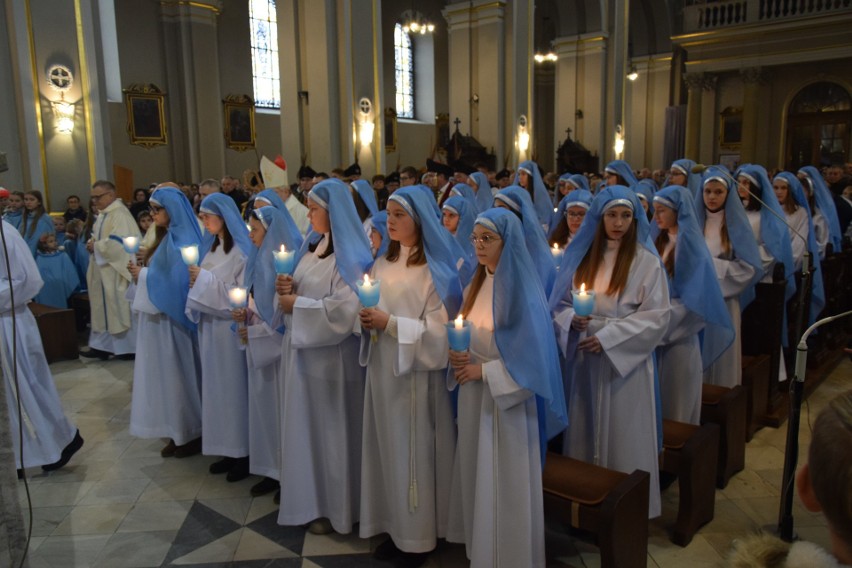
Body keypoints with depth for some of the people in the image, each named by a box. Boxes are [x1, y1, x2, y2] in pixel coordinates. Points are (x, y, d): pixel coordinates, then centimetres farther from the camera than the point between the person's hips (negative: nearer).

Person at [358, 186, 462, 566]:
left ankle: (420, 535, 19)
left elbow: (438, 329, -15)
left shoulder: (435, 269, -9)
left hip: (415, 371, -6)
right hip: (382, 368, 6)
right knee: (388, 447, 11)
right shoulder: (383, 263, 11)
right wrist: (367, 319, -5)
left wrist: (390, 323, -21)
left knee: (414, 448, 3)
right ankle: (396, 526, 26)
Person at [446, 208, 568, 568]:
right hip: (473, 395, 7)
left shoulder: (523, 292, -16)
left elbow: (533, 356, -19)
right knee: (476, 473, 16)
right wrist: (460, 357, -5)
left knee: (505, 480, 5)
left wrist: (483, 370, -16)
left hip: (506, 397, -7)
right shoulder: (476, 285, 6)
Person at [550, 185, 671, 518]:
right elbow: (561, 303, 11)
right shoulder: (581, 255, 7)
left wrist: (608, 336, -16)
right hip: (585, 359, 4)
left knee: (623, 436, 3)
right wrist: (571, 318, -12)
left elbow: (657, 316, -9)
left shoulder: (646, 261, -4)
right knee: (586, 432, 11)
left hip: (625, 361, -3)